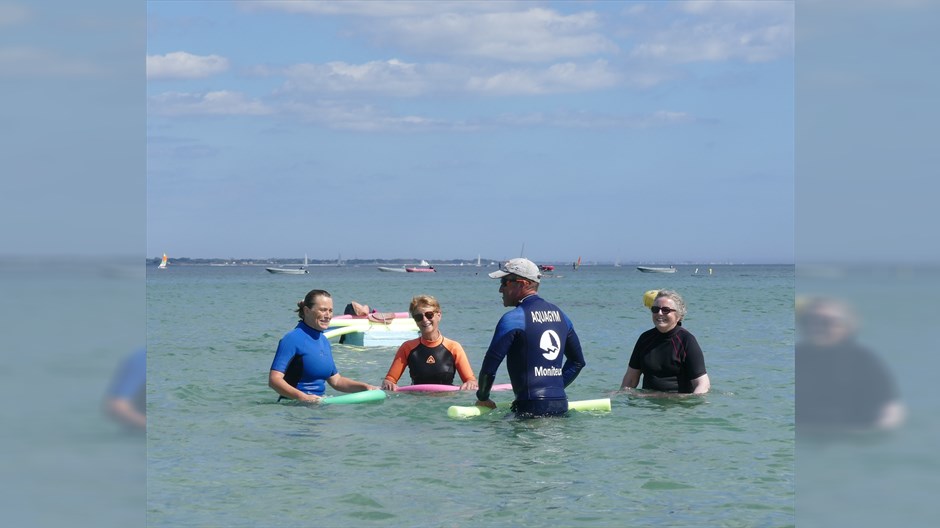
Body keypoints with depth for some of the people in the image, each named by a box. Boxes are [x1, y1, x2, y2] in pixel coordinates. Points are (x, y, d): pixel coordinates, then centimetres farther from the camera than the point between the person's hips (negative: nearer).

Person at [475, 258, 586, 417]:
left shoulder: (513, 319, -7)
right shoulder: (560, 315, 16)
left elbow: (491, 363, -8)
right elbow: (578, 361, 25)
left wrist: (482, 398, 7)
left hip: (531, 407, -7)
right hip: (561, 404, 7)